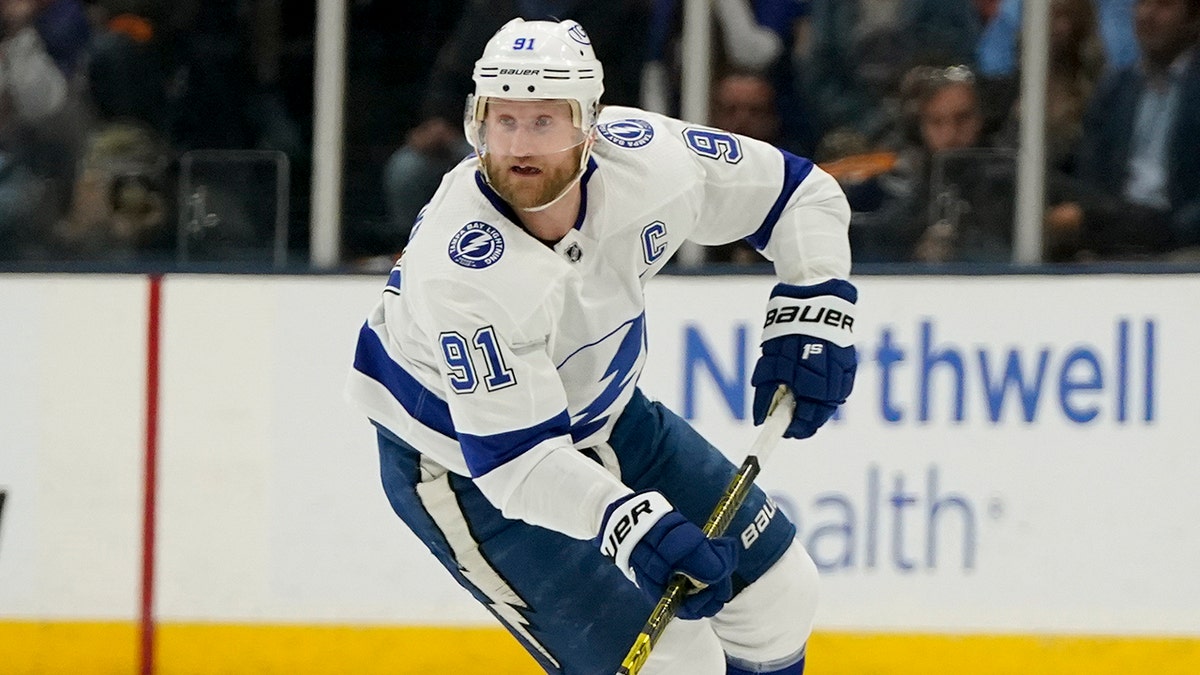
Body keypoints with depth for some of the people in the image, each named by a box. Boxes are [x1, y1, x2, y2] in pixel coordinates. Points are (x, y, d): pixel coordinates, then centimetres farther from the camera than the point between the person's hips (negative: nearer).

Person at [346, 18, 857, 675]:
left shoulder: (645, 155, -21)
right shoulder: (462, 273, -37)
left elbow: (799, 193, -4)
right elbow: (514, 458, -38)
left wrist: (812, 318, -15)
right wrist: (636, 526, -50)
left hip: (597, 410, 7)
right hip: (467, 466, -7)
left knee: (775, 587, 13)